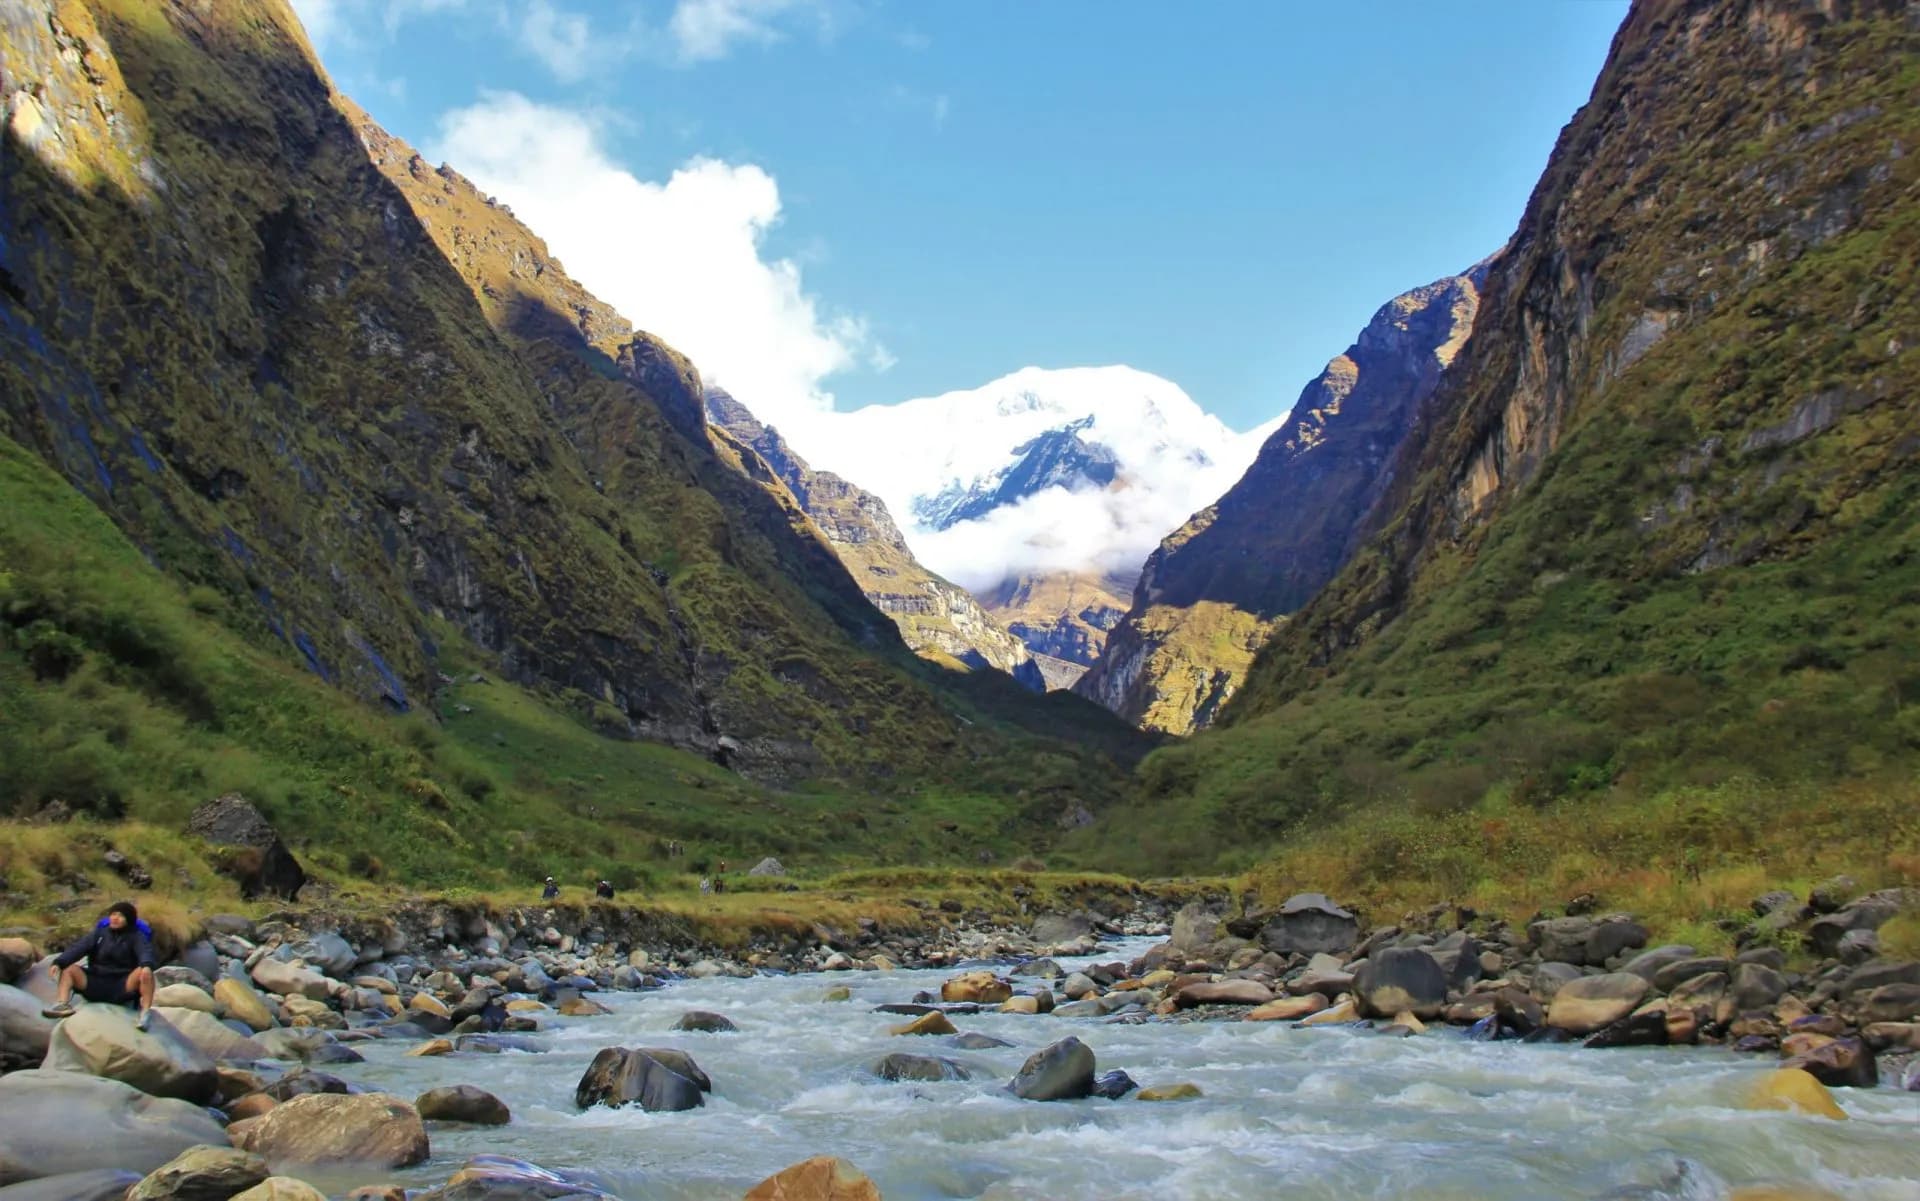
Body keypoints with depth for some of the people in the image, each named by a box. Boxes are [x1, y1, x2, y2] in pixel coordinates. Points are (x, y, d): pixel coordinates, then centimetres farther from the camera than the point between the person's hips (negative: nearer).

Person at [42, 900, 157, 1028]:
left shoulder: (136, 936, -1)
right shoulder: (100, 932, 10)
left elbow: (145, 952, -21)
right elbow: (79, 947, -4)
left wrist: (146, 965, -45)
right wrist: (58, 962, -22)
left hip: (123, 987, -4)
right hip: (96, 984, 4)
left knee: (145, 972, -32)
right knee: (68, 968, -10)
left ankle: (145, 1012, -37)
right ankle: (63, 1004, -28)